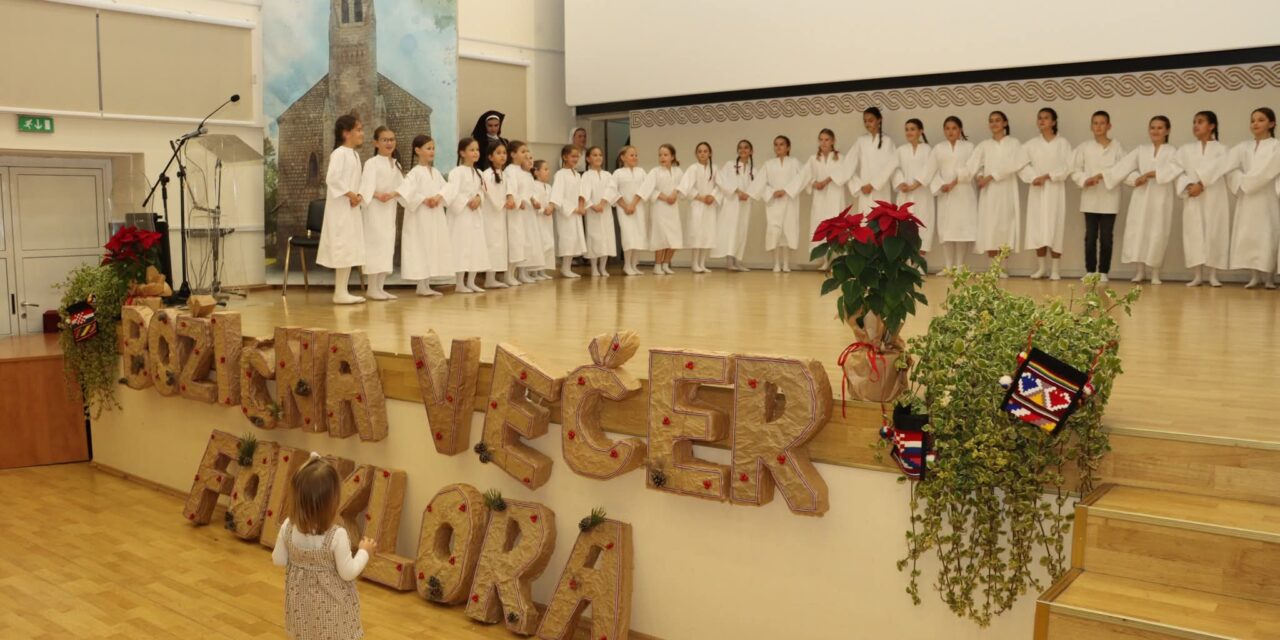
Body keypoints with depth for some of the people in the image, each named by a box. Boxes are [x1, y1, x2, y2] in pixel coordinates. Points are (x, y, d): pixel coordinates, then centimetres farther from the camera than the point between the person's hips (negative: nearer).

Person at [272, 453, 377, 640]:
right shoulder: (337, 535, -28)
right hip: (331, 604, -4)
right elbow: (348, 573, -20)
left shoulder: (288, 528, -16)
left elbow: (278, 561, -2)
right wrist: (365, 551, -5)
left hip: (302, 601, 4)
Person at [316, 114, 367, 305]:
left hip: (352, 209, 9)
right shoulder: (339, 153, -13)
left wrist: (359, 196, -1)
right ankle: (340, 292, -3)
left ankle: (343, 290, 15)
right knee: (344, 248, -8)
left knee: (350, 249, 10)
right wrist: (350, 194, -20)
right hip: (341, 209, -9)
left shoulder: (354, 154, 15)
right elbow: (332, 179, -24)